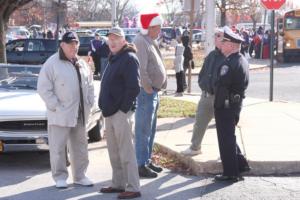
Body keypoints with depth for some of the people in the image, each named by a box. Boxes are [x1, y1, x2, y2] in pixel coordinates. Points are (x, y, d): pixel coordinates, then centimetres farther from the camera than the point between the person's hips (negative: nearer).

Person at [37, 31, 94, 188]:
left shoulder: (82, 64, 12)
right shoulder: (52, 63, -8)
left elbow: (89, 85, 20)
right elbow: (44, 88, -11)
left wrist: (89, 103, 8)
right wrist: (55, 106, -16)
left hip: (80, 114, 6)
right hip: (60, 115, -6)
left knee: (80, 146, 12)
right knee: (58, 147, 0)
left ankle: (80, 175, 24)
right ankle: (60, 177, 12)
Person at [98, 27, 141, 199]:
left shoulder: (129, 58, -12)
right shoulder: (113, 58, 18)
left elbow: (134, 87, -19)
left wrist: (123, 109, -18)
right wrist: (106, 107, 14)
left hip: (121, 113, -9)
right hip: (110, 113, 10)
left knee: (126, 152, -6)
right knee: (114, 152, 15)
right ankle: (118, 184, 24)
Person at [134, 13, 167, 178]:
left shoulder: (150, 42, 16)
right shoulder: (140, 42, -16)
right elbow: (141, 70, -24)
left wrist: (156, 89, 12)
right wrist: (148, 89, -17)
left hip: (153, 92, 10)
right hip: (146, 92, -10)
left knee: (151, 129, 17)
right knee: (143, 130, -5)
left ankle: (147, 160, 27)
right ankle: (141, 165, 0)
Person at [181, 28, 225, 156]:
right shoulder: (211, 55, 11)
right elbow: (203, 72, 21)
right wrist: (202, 84, 7)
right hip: (206, 95, 7)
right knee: (199, 122, 12)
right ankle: (195, 147, 25)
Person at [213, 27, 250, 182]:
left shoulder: (232, 62, -21)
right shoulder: (241, 60, 10)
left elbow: (223, 81, -30)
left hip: (226, 106, -10)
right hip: (234, 104, 10)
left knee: (226, 139, -1)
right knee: (229, 137, 21)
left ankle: (230, 173, 7)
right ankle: (240, 165, 28)